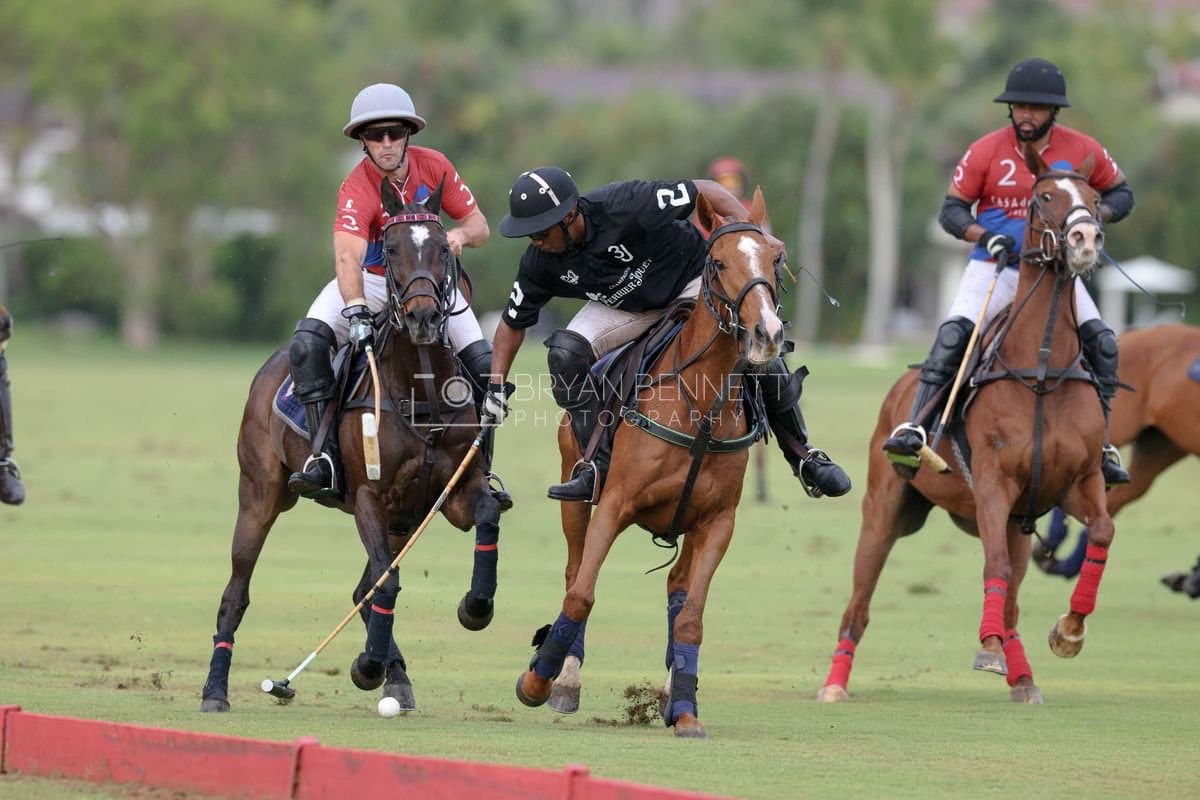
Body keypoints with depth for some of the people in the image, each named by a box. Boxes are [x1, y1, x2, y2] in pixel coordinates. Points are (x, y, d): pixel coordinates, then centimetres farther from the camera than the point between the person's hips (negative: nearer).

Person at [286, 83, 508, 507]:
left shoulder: (433, 166, -13)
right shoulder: (356, 190, -28)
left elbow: (479, 224, -4)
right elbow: (347, 258, -43)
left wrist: (459, 234, -29)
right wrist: (356, 309, -61)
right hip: (370, 282, -3)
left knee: (486, 367, -12)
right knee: (307, 342, -29)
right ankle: (325, 459, -29)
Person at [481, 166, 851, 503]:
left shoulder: (622, 206, -36)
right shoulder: (540, 264, -20)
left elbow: (706, 192, -29)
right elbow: (513, 323, -3)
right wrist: (496, 387, -10)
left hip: (693, 280, -4)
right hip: (626, 306, 4)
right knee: (565, 352, -22)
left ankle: (802, 455, 0)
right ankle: (601, 465, -13)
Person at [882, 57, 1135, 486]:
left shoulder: (1082, 151, -4)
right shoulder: (986, 152, -8)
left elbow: (1121, 194, 9)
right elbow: (951, 210, -4)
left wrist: (1095, 216, -13)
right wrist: (985, 237, -23)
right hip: (994, 268, -2)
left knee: (1102, 341, -13)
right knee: (953, 334, -23)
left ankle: (1100, 445, -1)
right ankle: (914, 430, -23)